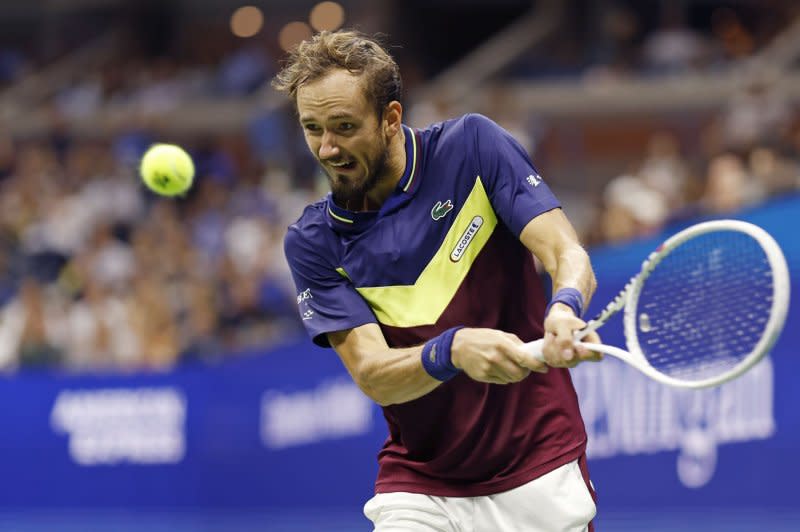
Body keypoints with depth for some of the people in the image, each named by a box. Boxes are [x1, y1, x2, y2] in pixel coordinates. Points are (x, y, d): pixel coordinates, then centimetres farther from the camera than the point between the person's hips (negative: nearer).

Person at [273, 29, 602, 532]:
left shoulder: (472, 146, -6)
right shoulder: (313, 243, -4)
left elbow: (568, 255, -14)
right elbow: (373, 376, -14)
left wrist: (565, 309, -37)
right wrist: (454, 350, -34)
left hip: (539, 473, -1)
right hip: (418, 486, 1)